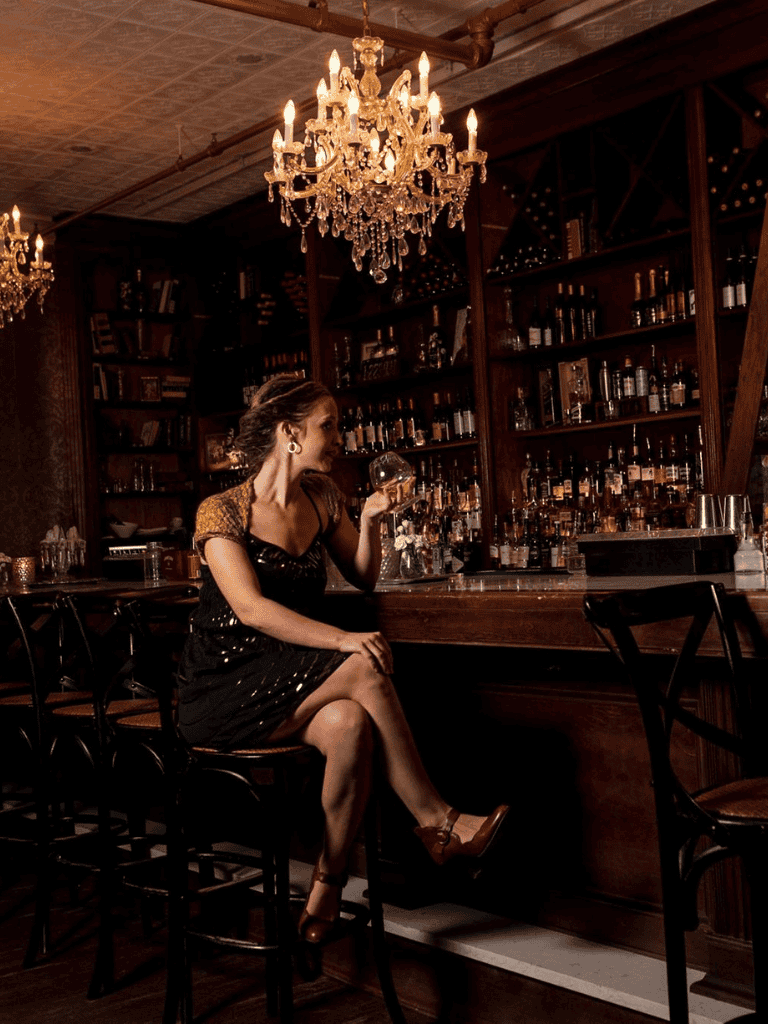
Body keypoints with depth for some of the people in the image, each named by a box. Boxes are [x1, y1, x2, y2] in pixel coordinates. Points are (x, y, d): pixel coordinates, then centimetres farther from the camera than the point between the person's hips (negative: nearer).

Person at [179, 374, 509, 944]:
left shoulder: (322, 497, 11)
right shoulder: (223, 512, -9)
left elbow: (365, 578, 19)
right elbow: (250, 608, -22)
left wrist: (369, 523, -1)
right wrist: (343, 640, -32)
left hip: (290, 684, 5)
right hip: (225, 693, -5)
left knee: (350, 724, -31)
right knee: (364, 669, -28)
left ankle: (327, 892, -17)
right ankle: (436, 823, -17)